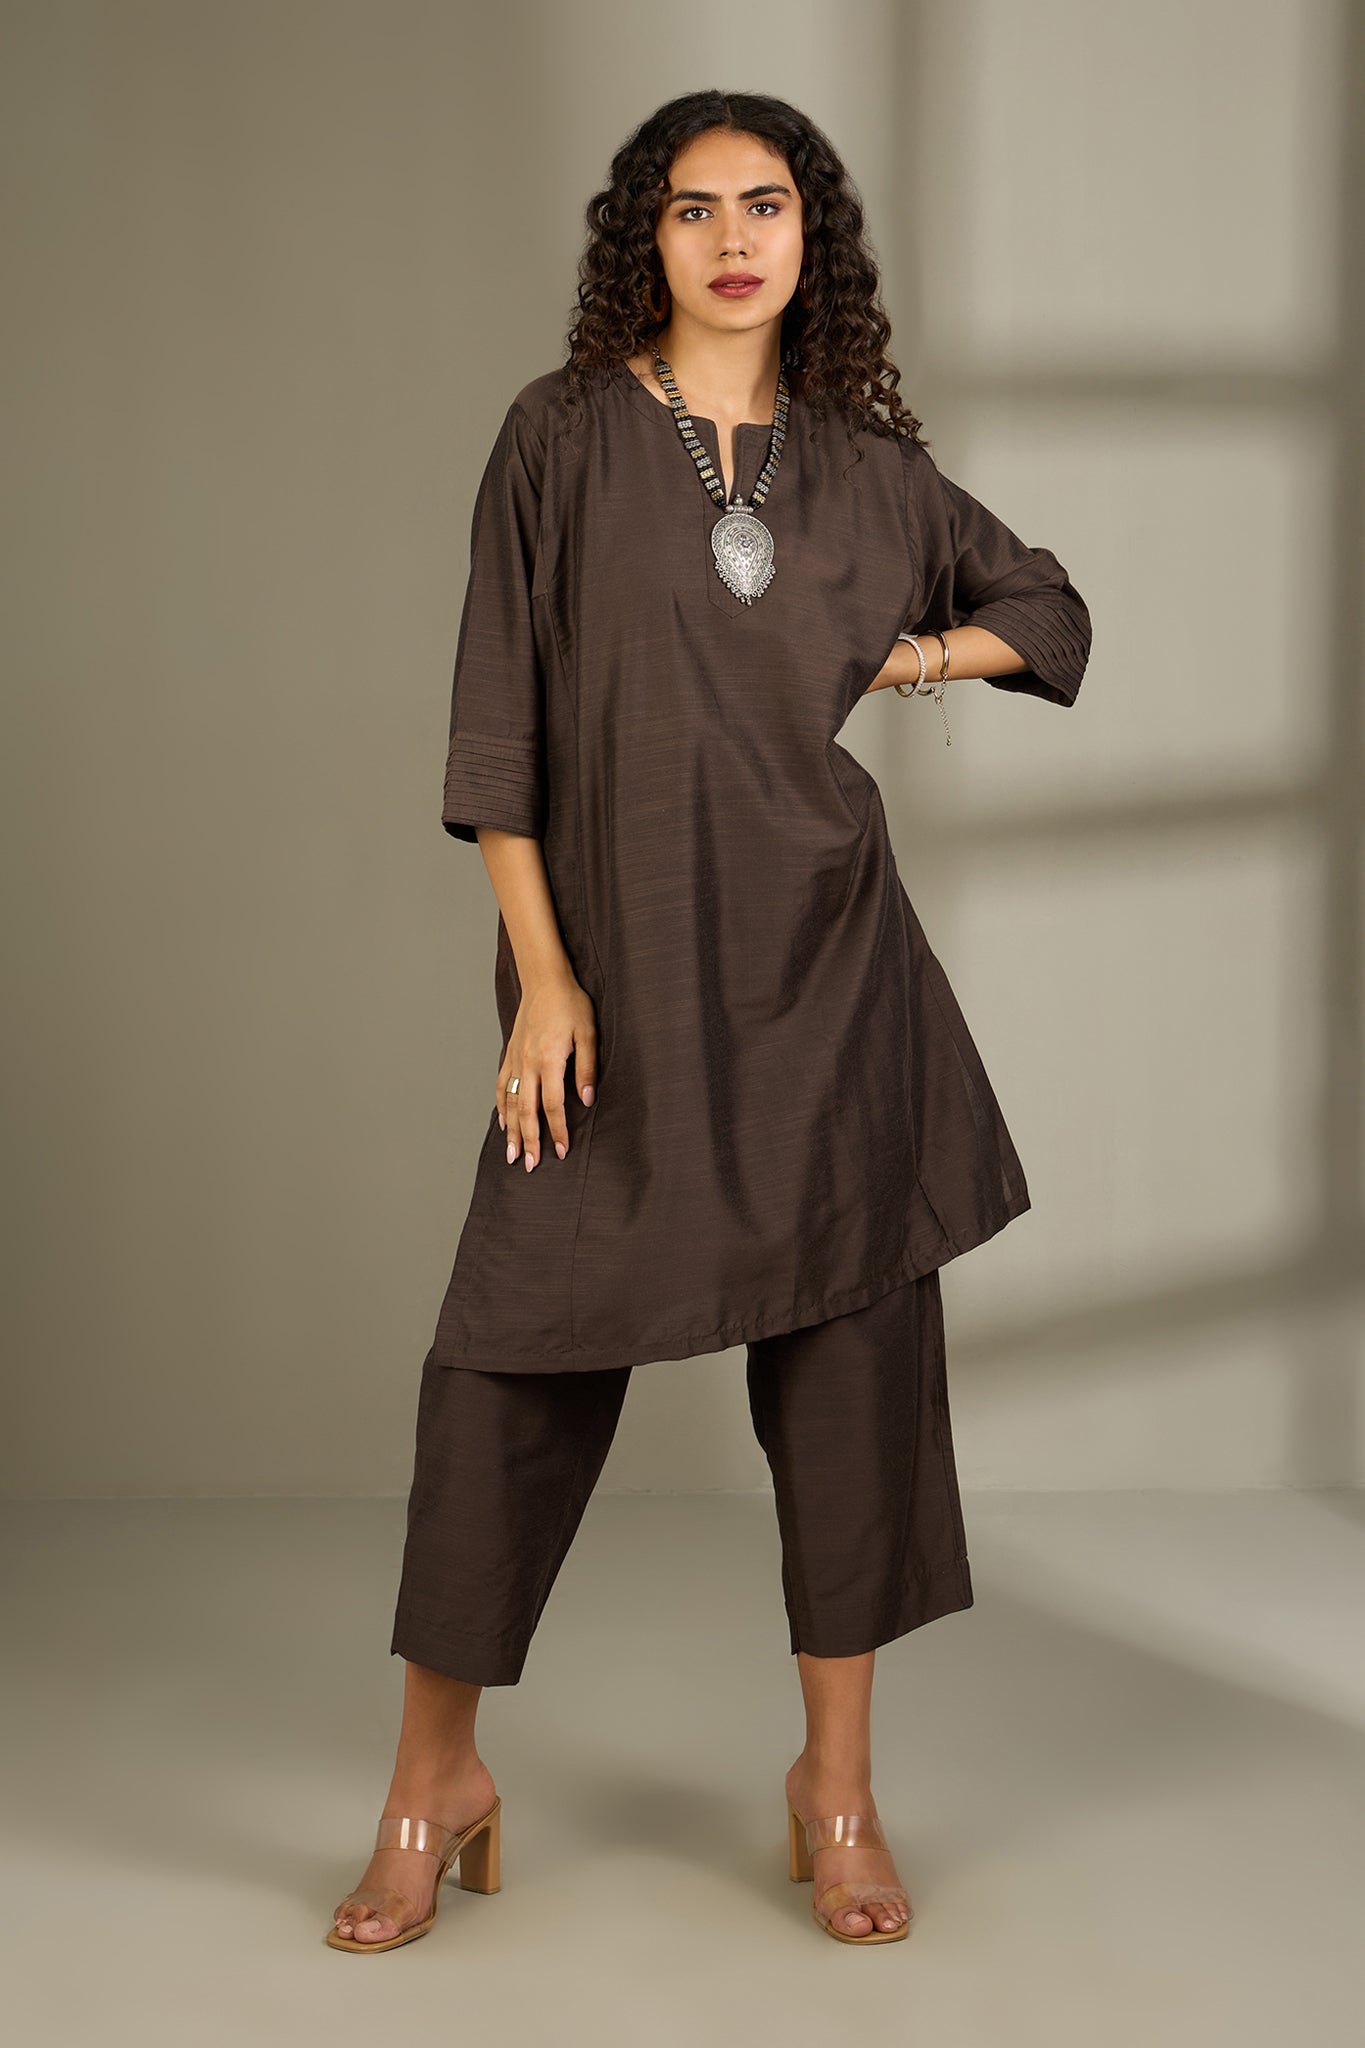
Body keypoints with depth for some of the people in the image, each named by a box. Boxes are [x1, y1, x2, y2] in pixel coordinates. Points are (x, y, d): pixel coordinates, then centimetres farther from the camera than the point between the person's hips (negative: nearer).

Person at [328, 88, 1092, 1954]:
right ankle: (438, 1778, 15)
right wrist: (540, 970, -10)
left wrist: (901, 656, 4)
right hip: (621, 961, -2)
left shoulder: (861, 461, 9)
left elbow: (1051, 613, 22)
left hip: (826, 961, 3)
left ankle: (837, 1785, 18)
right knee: (521, 1355, -3)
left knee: (852, 1351, 4)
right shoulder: (565, 436, 1)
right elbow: (499, 718, -3)